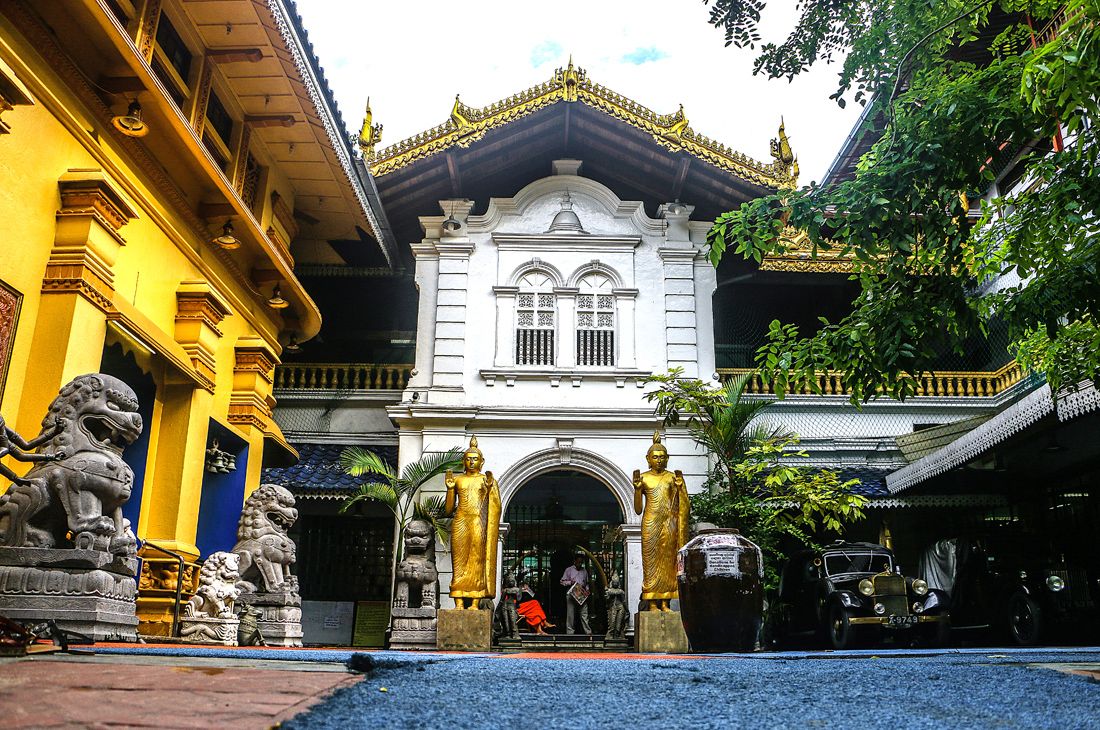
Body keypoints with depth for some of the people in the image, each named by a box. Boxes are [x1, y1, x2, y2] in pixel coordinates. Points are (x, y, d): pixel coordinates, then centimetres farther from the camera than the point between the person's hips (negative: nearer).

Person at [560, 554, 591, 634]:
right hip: (571, 595, -3)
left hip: (582, 595, 3)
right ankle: (570, 632, 4)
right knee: (570, 615, -2)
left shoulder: (584, 571, 16)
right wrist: (570, 582, -13)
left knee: (584, 614, -1)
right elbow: (562, 582, 4)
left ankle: (588, 632, 0)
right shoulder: (569, 570, 5)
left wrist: (587, 590, 5)